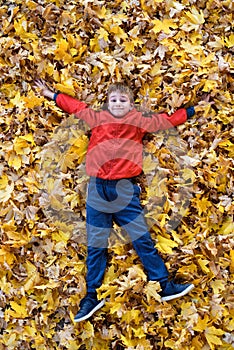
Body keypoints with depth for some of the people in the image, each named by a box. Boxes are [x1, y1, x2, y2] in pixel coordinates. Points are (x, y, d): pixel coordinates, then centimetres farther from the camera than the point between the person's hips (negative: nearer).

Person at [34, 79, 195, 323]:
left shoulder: (140, 122, 8)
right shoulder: (96, 118, 9)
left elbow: (169, 119, 17)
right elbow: (75, 105, 21)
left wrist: (194, 108, 20)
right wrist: (51, 94, 27)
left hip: (125, 190, -1)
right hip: (98, 190, 1)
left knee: (143, 240, 2)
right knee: (95, 246, 6)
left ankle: (165, 287, 13)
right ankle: (92, 296, 16)